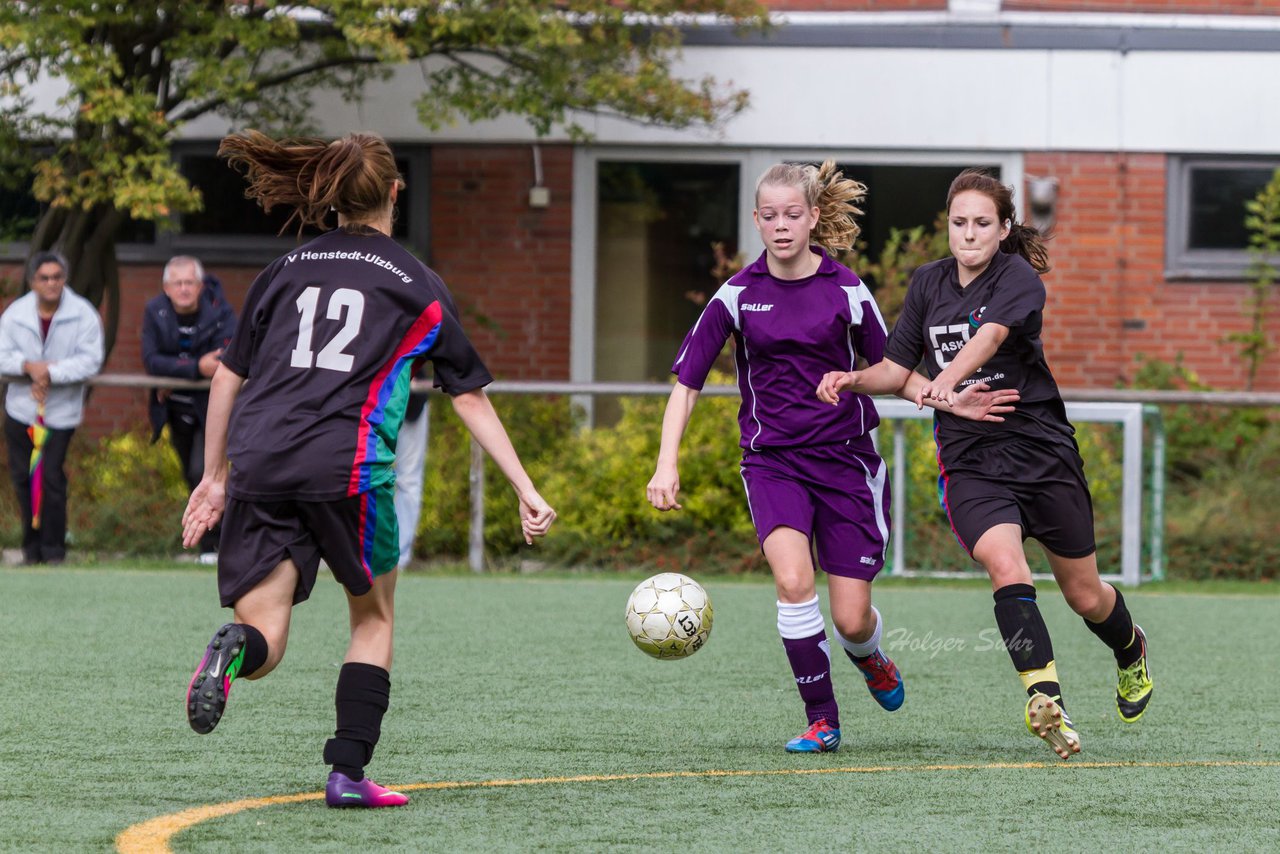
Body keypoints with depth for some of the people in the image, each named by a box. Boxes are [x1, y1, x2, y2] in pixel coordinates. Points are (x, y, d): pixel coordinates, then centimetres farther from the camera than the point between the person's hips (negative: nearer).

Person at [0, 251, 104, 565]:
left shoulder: (83, 315, -7)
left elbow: (90, 361, -13)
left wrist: (51, 373, -22)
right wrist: (28, 366, -21)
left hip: (61, 410, -3)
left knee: (52, 477, -10)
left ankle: (53, 548, 1)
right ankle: (32, 547, 18)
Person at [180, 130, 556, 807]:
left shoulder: (286, 270, 20)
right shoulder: (418, 286, 12)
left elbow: (227, 377, 21)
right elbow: (471, 398, 13)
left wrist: (215, 477, 30)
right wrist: (526, 491, 17)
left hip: (258, 462, 2)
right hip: (346, 465, -2)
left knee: (264, 644, 2)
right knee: (373, 617, 19)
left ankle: (236, 648, -35)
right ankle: (348, 773, 7)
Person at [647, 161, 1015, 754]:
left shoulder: (845, 291, -3)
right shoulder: (738, 295, -2)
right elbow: (686, 382, 1)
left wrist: (945, 399, -10)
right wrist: (667, 465, -11)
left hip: (845, 458, 0)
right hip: (772, 460, 0)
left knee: (851, 619, -2)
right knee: (793, 578, -26)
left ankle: (870, 657, 38)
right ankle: (822, 721, -11)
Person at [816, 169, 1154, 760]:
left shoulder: (1019, 278, -9)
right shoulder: (929, 284, 7)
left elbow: (990, 335, -30)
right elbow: (900, 368, 15)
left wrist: (952, 374, -50)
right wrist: (855, 379, -6)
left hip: (1043, 453, -2)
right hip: (970, 465, 2)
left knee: (1085, 597, 9)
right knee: (1006, 568, -27)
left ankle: (1131, 651, 44)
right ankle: (1045, 700, -36)